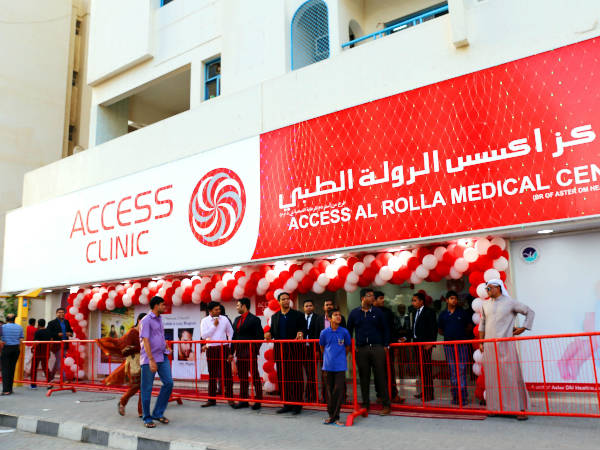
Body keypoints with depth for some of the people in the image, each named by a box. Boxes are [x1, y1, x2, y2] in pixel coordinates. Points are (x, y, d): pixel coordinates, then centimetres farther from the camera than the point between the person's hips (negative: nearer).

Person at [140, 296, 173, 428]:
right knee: (147, 388, 1)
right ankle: (147, 418, 12)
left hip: (162, 357, 8)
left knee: (168, 383, 0)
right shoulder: (146, 320, -11)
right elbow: (145, 341, -18)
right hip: (149, 359, -8)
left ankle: (158, 413, 12)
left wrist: (166, 348, 31)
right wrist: (151, 360, -23)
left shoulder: (159, 319, 15)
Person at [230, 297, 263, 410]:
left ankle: (258, 401, 7)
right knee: (242, 377, 12)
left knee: (255, 376, 0)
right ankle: (244, 400, 20)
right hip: (240, 352, 7)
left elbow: (260, 336, -10)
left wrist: (255, 351, -13)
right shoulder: (237, 319, 15)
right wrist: (232, 352, 14)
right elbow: (235, 336, 17)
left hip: (250, 352, -7)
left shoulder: (254, 319, -8)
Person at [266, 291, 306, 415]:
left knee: (295, 376, -4)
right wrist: (269, 334, -5)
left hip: (294, 350, -4)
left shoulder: (298, 315, 4)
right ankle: (286, 403, 16)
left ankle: (297, 404, 4)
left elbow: (303, 328, 0)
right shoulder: (274, 317, 15)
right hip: (280, 350, 4)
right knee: (282, 377, 6)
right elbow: (273, 331, 17)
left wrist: (300, 333, -21)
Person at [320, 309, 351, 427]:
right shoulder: (324, 332, -3)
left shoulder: (344, 332, -4)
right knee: (330, 391, 9)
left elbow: (348, 347, 10)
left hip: (340, 366, -1)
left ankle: (336, 417, 3)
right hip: (328, 366, 1)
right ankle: (331, 415, 21)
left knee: (339, 390, -5)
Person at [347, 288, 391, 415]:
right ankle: (365, 404, 18)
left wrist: (385, 345, 3)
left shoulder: (378, 312, 4)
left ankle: (385, 404, 7)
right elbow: (349, 330, 11)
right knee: (364, 377, 6)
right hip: (361, 350, 1)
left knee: (380, 376, -1)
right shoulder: (354, 313, 5)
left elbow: (385, 329, 9)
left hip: (377, 348, -1)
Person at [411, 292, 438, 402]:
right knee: (421, 368, 11)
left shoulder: (429, 312, -6)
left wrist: (431, 343, -16)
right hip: (417, 343, 8)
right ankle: (424, 391, 19)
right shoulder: (415, 313, 17)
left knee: (427, 368, -5)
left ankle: (429, 393, 0)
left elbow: (433, 329, -11)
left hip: (425, 344, -8)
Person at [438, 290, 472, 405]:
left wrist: (463, 333, 6)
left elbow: (469, 325, 13)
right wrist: (449, 334, 6)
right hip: (448, 345, 2)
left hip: (462, 344, -2)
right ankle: (455, 396, 13)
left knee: (462, 370, -5)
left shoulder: (463, 312, 4)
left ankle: (463, 397, -2)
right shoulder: (443, 314, 8)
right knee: (452, 371, 6)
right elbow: (440, 330, 16)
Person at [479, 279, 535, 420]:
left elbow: (530, 312, 5)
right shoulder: (486, 305, 13)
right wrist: (481, 342, 14)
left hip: (506, 344, -4)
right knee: (492, 377, 4)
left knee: (511, 375, -6)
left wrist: (523, 328, -1)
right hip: (489, 346, 4)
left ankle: (520, 409, 0)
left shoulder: (510, 302, 0)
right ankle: (496, 407, 12)